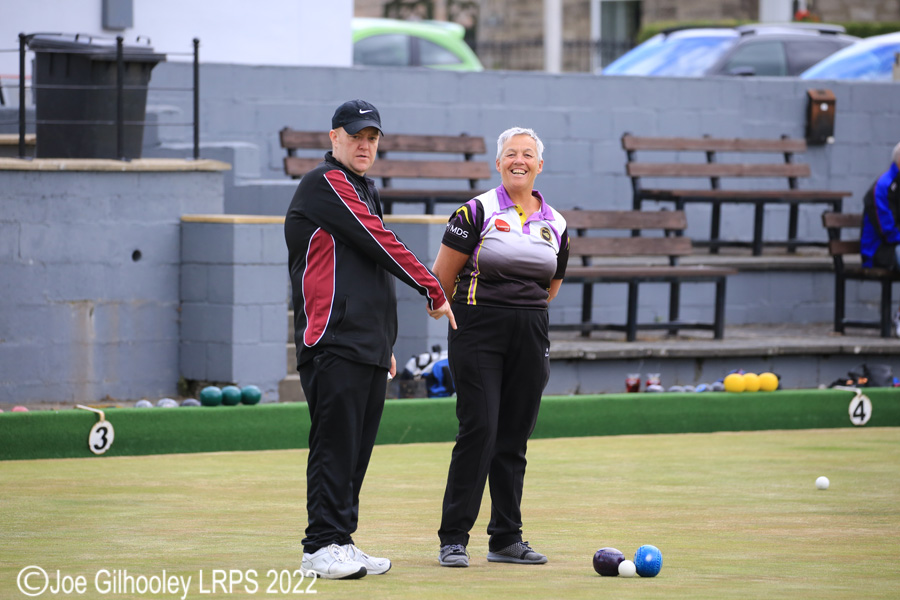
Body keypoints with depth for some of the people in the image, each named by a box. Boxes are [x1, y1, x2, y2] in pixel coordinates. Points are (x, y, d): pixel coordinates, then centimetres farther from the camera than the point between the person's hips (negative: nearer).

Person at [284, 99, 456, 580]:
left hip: (368, 349, 9)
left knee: (357, 448, 7)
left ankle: (341, 543, 10)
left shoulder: (364, 191, 24)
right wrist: (433, 289, -7)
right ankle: (322, 547, -10)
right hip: (335, 345, -9)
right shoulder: (326, 184, -6)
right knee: (335, 444, -11)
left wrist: (385, 345, 22)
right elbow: (381, 244, -12)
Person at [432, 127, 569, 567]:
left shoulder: (555, 225, 10)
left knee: (514, 438, 7)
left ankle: (506, 539, 14)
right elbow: (442, 276, 0)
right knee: (479, 431, -11)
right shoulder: (478, 212, -4)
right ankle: (453, 539, -6)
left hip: (530, 335, 5)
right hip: (478, 333, -5)